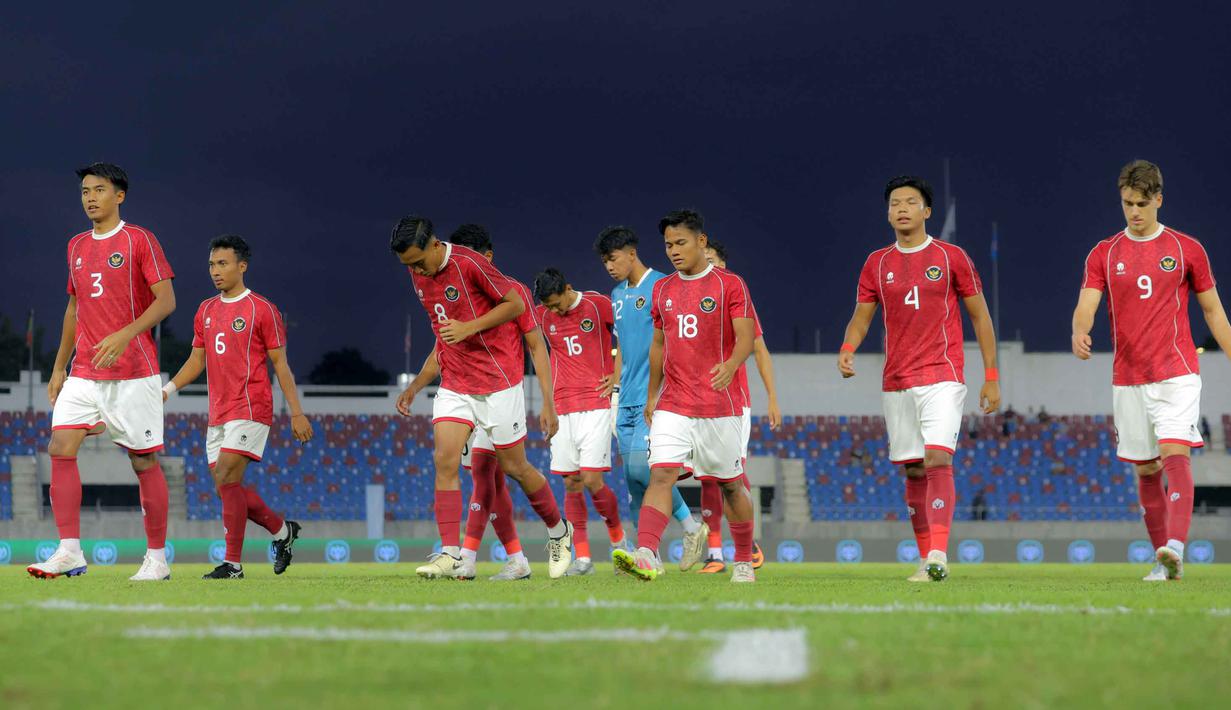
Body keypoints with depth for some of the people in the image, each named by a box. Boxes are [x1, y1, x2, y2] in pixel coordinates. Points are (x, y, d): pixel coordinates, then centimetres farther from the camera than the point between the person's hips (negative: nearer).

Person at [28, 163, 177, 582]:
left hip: (133, 372, -5)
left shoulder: (139, 241, -4)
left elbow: (165, 300, -10)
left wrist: (124, 335, -23)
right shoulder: (77, 247, 15)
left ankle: (157, 558, 8)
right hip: (83, 374, 6)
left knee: (144, 461, -1)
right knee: (60, 448, -10)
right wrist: (59, 368, 18)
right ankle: (69, 552, -9)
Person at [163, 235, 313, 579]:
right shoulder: (206, 311, 14)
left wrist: (296, 413, -6)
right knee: (228, 486, 6)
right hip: (218, 414, 7)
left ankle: (232, 563, -12)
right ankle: (282, 530, 27)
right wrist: (169, 388, 3)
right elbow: (197, 360, 19)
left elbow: (280, 364, -3)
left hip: (250, 409, -7)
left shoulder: (262, 310, -4)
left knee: (226, 480, -16)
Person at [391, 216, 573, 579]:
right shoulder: (419, 275, 6)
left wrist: (468, 327, -23)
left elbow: (516, 304, -12)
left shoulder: (469, 264, -18)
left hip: (497, 383, -6)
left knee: (514, 467, 4)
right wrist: (416, 386, 16)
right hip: (454, 385, 6)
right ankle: (450, 554, -14)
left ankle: (559, 531, 28)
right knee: (444, 460, -12)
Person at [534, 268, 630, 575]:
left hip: (596, 404, -4)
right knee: (571, 484, 2)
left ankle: (618, 539, 12)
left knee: (592, 480, -12)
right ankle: (582, 557, 6)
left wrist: (617, 374, -1)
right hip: (562, 408, 4)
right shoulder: (544, 315, 7)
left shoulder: (599, 305, -5)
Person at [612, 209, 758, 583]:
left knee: (730, 483, 9)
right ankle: (646, 555, -31)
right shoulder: (662, 290, 12)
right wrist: (652, 395, 22)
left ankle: (744, 561, 27)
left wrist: (731, 365, -33)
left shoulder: (730, 285, -4)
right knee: (661, 474, -17)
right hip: (673, 405, 3)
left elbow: (746, 337, -13)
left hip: (720, 406, -3)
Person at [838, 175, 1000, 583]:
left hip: (941, 377, -4)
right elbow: (861, 317, 10)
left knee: (937, 460, -19)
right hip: (896, 382, 4)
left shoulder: (951, 257, 1)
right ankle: (927, 558, 13)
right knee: (913, 472, 5)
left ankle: (938, 555, -27)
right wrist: (847, 349, -12)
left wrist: (991, 377, 0)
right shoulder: (877, 264, 10)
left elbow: (979, 316, 4)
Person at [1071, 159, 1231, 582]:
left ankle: (1175, 546, -32)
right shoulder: (1104, 254, 7)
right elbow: (1086, 306, -5)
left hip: (1177, 373, -3)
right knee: (1146, 471, 5)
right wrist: (1080, 334, -28)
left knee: (1175, 455, -20)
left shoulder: (1187, 250, 4)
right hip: (1128, 380, 3)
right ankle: (1164, 561, 12)